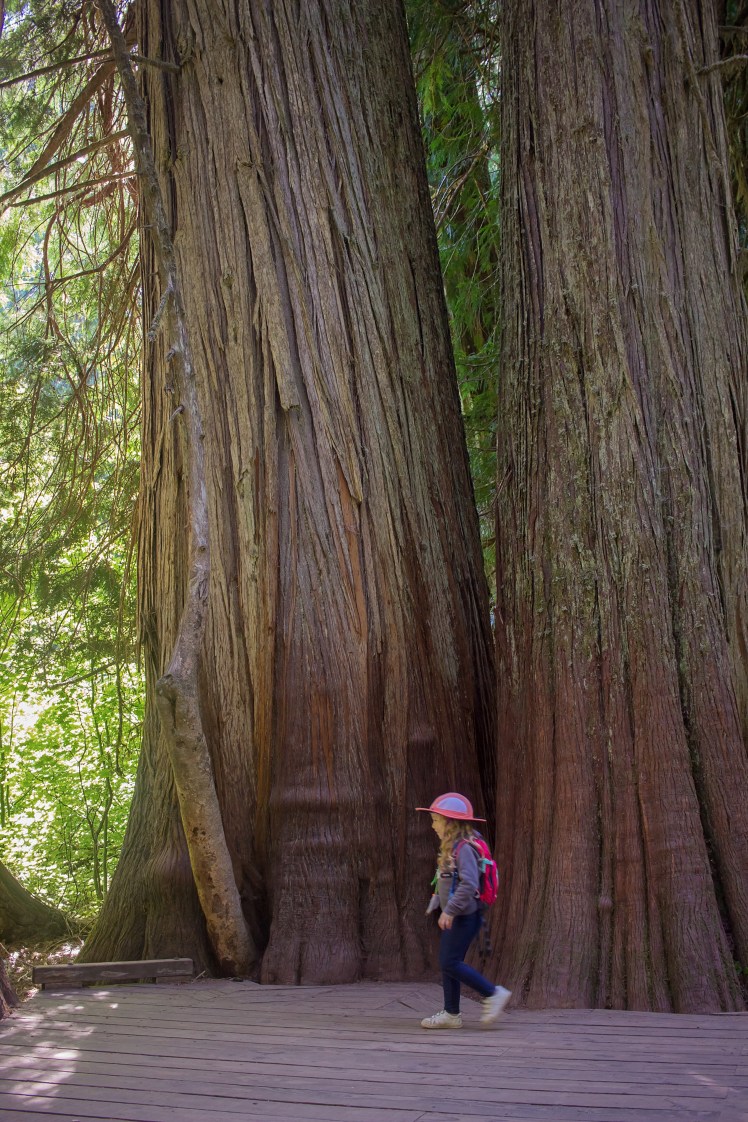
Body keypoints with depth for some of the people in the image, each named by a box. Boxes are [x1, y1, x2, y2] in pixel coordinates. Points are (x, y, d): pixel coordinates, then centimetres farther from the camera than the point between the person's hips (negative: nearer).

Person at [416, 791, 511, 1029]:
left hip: (464, 916, -10)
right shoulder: (451, 848, 12)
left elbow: (469, 883, -28)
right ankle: (451, 1014, 18)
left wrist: (450, 911, -27)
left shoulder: (463, 848, -18)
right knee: (447, 963, 11)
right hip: (455, 917, 10)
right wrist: (437, 902, 20)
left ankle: (493, 994, 0)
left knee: (451, 963, -10)